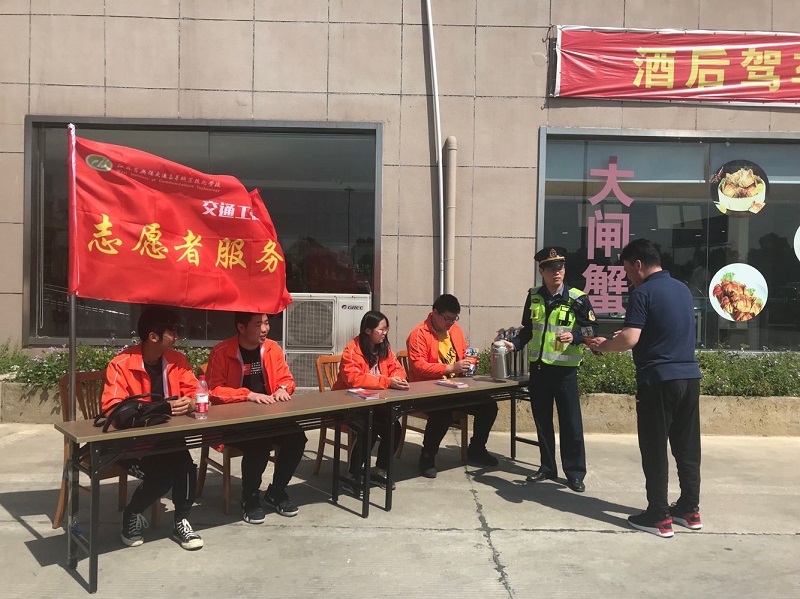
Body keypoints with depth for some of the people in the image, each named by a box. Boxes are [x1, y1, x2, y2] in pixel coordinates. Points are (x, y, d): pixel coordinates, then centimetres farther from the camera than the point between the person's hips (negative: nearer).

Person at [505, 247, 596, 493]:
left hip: (565, 369, -4)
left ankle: (575, 473, 13)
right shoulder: (533, 297, 5)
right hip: (538, 368, 4)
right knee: (542, 421, 12)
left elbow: (592, 331, -6)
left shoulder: (578, 299, -7)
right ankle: (547, 468, 25)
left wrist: (574, 337, -24)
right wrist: (514, 344, -2)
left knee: (571, 422, 1)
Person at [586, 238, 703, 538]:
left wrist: (603, 344, -2)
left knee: (655, 450, 2)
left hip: (659, 380, -8)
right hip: (689, 377, 8)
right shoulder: (683, 289, 14)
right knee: (687, 446, 14)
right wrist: (624, 334, 23)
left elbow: (629, 340, -21)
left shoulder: (643, 293, -12)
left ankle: (659, 516, 7)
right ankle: (690, 509, 24)